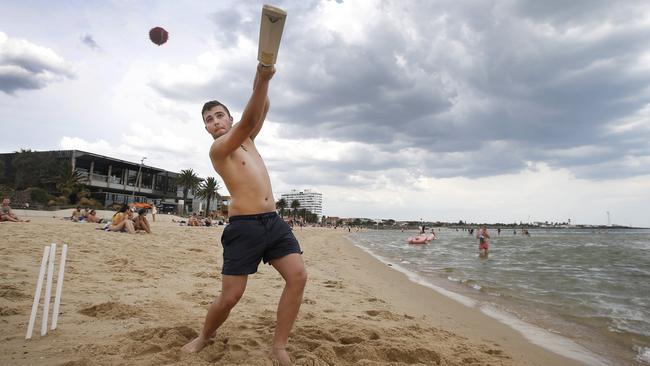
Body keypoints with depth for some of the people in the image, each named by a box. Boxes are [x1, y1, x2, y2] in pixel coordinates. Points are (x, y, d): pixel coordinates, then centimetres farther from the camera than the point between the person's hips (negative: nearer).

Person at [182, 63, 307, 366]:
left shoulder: (246, 139, 19)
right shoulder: (217, 149, -3)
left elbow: (263, 109, 10)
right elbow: (248, 121, -18)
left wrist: (262, 78, -7)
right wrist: (262, 79, -27)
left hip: (274, 221, 6)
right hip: (244, 226, -6)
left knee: (298, 276, -11)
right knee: (230, 296, -4)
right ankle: (205, 336, 29)